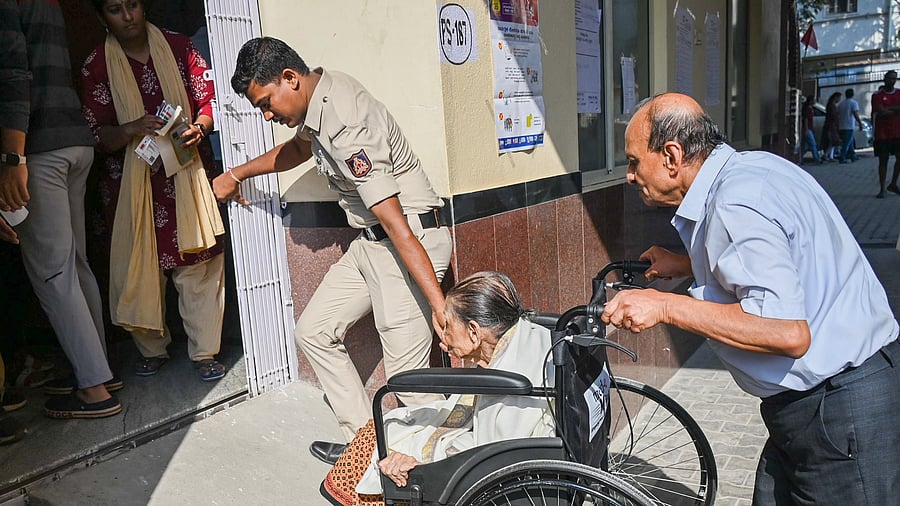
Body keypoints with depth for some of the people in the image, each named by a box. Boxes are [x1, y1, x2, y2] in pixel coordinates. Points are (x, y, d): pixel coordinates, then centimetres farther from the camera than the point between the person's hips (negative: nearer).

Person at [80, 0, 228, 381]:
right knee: (141, 264, 4)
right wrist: (133, 129, -22)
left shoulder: (178, 47, 4)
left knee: (198, 263, -3)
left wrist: (198, 128, -16)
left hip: (187, 173, 0)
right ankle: (152, 348, 24)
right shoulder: (96, 66, 1)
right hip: (132, 179, 0)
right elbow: (99, 136, -1)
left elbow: (209, 100, 5)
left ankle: (204, 352, 9)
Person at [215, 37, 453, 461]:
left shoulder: (346, 128, -25)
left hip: (410, 239, -10)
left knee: (406, 375, -10)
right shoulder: (322, 93, 5)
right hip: (369, 241, 10)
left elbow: (396, 225, -30)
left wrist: (439, 303, -31)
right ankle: (363, 439, 18)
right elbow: (299, 147, 28)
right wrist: (237, 174, 35)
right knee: (314, 331, 13)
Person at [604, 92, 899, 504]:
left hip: (841, 412, -10)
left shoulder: (736, 206, -25)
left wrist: (665, 306, -25)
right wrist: (683, 266, 16)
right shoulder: (748, 166, 6)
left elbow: (788, 332, -31)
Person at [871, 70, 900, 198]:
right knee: (883, 160, 0)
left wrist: (888, 109, -15)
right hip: (882, 133, -3)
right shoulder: (877, 95, -1)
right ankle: (882, 189, 4)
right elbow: (881, 112, -14)